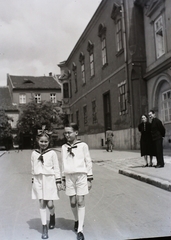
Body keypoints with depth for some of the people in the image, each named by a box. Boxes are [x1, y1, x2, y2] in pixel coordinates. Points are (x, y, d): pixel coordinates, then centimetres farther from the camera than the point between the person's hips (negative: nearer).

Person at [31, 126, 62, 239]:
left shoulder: (52, 153, -3)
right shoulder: (34, 154, 5)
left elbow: (56, 168, -2)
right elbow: (33, 169, 12)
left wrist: (58, 181, -5)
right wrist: (33, 181, 12)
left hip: (49, 180, -2)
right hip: (39, 180, 3)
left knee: (50, 204, -2)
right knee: (42, 203, 4)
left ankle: (52, 215, 32)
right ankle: (44, 227, 14)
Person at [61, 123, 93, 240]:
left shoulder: (83, 145, -4)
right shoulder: (64, 147, 6)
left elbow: (88, 162, -1)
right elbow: (64, 164, 12)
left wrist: (90, 179, -3)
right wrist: (63, 179, 12)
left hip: (81, 175, -3)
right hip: (69, 177, 3)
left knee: (80, 201, -5)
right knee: (73, 202, 8)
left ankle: (80, 230, 1)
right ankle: (77, 220, 35)